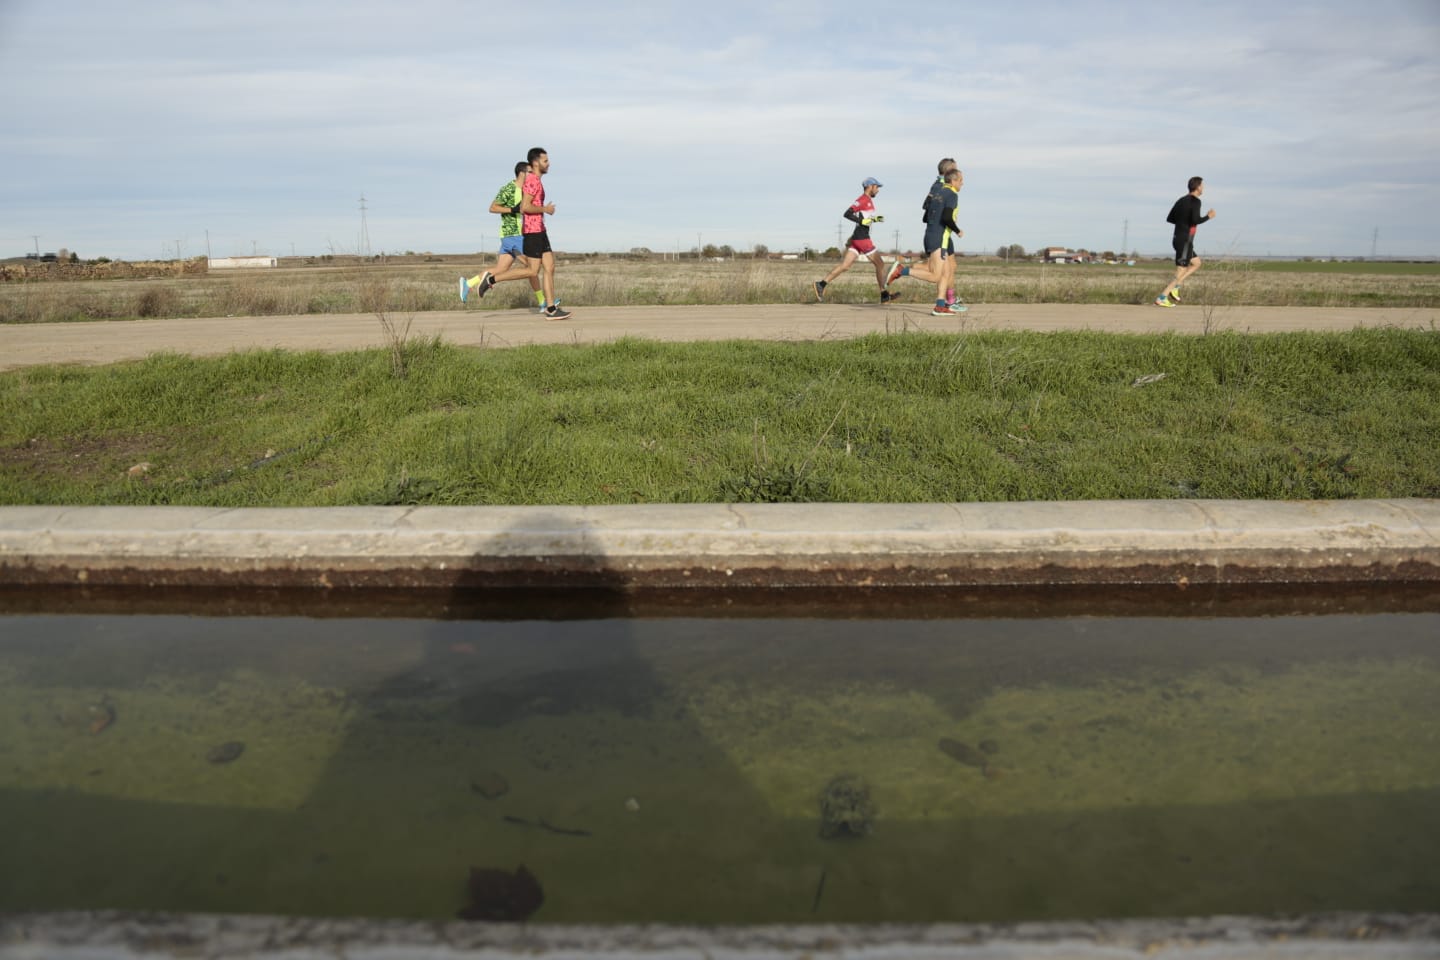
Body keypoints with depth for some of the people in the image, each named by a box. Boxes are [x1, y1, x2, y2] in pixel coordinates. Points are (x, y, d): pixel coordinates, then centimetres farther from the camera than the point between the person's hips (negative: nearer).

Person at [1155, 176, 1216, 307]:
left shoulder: (1181, 200, 13)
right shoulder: (1195, 201, -12)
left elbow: (1169, 219, 16)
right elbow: (1195, 220, -23)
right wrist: (1208, 217, -6)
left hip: (1179, 239, 9)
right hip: (1185, 241, -9)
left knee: (1196, 263, 21)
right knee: (1181, 272, -6)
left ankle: (1174, 287, 8)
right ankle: (1161, 298, -10)